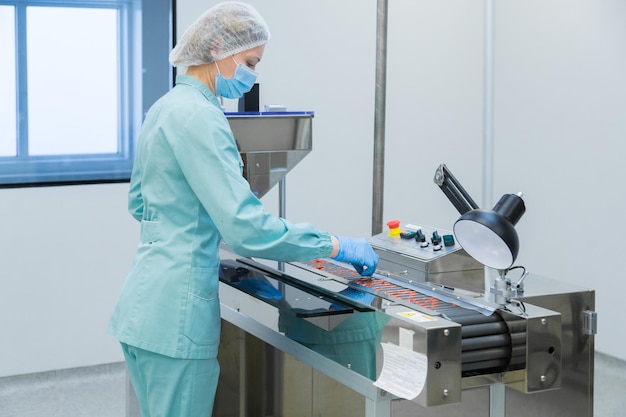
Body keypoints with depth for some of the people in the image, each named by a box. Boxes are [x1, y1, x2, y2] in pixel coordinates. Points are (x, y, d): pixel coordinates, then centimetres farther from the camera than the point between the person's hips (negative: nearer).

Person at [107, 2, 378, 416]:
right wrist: (339, 247, -18)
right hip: (177, 308, -10)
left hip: (144, 301, 10)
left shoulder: (165, 107, 12)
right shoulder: (198, 116, -18)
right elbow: (246, 226, -25)